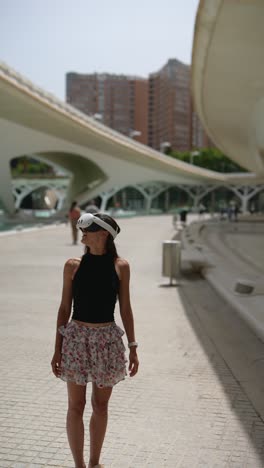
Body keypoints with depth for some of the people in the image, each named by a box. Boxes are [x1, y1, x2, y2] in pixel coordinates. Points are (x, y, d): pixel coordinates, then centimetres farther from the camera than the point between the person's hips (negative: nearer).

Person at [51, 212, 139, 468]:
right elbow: (64, 308, 1)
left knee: (100, 406, 12)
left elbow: (125, 309, 4)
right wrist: (57, 349, 0)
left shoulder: (120, 266, -2)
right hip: (77, 339, -1)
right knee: (76, 406, 5)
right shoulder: (73, 265, -3)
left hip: (107, 341, 1)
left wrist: (132, 347, 3)